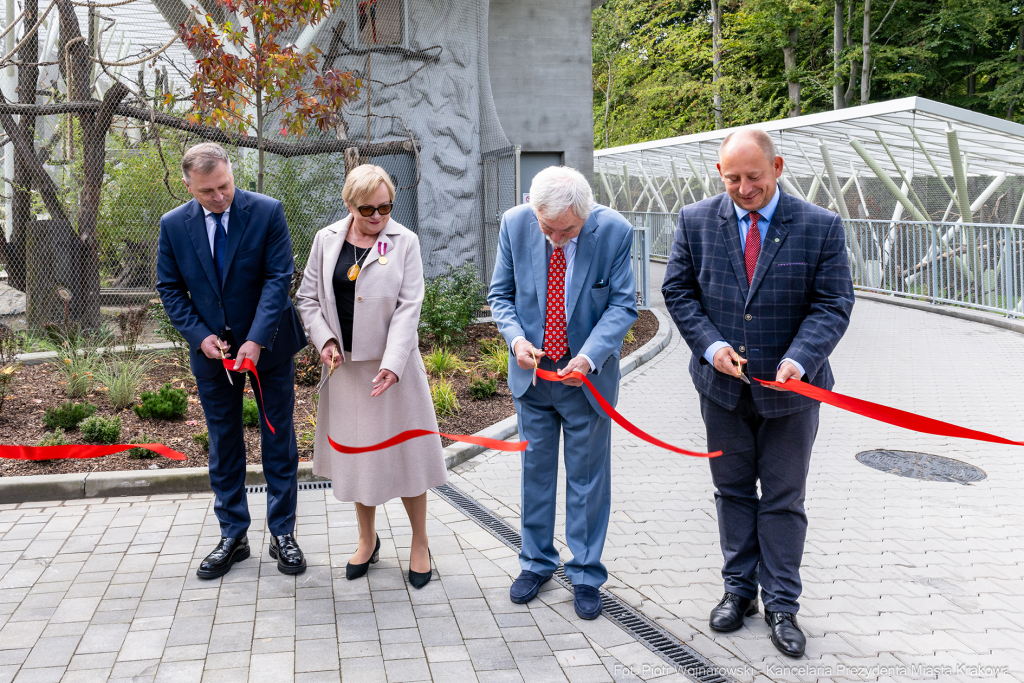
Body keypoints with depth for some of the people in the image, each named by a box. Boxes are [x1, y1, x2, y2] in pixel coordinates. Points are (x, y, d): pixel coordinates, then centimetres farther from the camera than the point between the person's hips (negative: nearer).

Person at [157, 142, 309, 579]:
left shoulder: (267, 212, -12)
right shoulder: (173, 225, -4)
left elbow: (279, 277, -14)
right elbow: (169, 288, 3)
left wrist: (256, 340, -22)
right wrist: (200, 335, -12)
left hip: (267, 345, -2)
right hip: (211, 351, 2)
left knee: (278, 442, 6)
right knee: (223, 445, 11)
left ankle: (282, 534, 19)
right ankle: (232, 536, 24)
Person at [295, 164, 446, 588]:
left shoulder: (405, 242, -5)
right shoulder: (326, 240, 3)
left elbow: (408, 308, -11)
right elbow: (308, 298, 8)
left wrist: (392, 363, -21)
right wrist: (325, 340, -9)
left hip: (393, 366, -3)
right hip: (345, 364, 3)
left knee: (404, 452, 4)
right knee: (357, 451, 14)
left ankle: (420, 544, 21)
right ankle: (367, 540, 32)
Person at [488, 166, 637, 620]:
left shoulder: (614, 231, -17)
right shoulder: (514, 224, -11)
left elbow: (622, 305, -12)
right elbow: (500, 293, 0)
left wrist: (589, 356, -26)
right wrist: (516, 337, -19)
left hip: (588, 374, -2)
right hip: (533, 371, 2)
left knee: (587, 475, 9)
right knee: (535, 469, 15)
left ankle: (585, 573, 25)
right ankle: (536, 562, 33)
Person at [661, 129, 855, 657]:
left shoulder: (820, 227, -8)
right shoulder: (696, 222, -3)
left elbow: (833, 304, -9)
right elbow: (677, 291, 1)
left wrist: (798, 360, -25)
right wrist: (711, 345, -14)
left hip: (790, 387, -2)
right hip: (722, 383, 2)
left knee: (784, 498, 9)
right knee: (733, 491, 15)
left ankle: (781, 606, 21)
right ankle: (739, 591, 30)